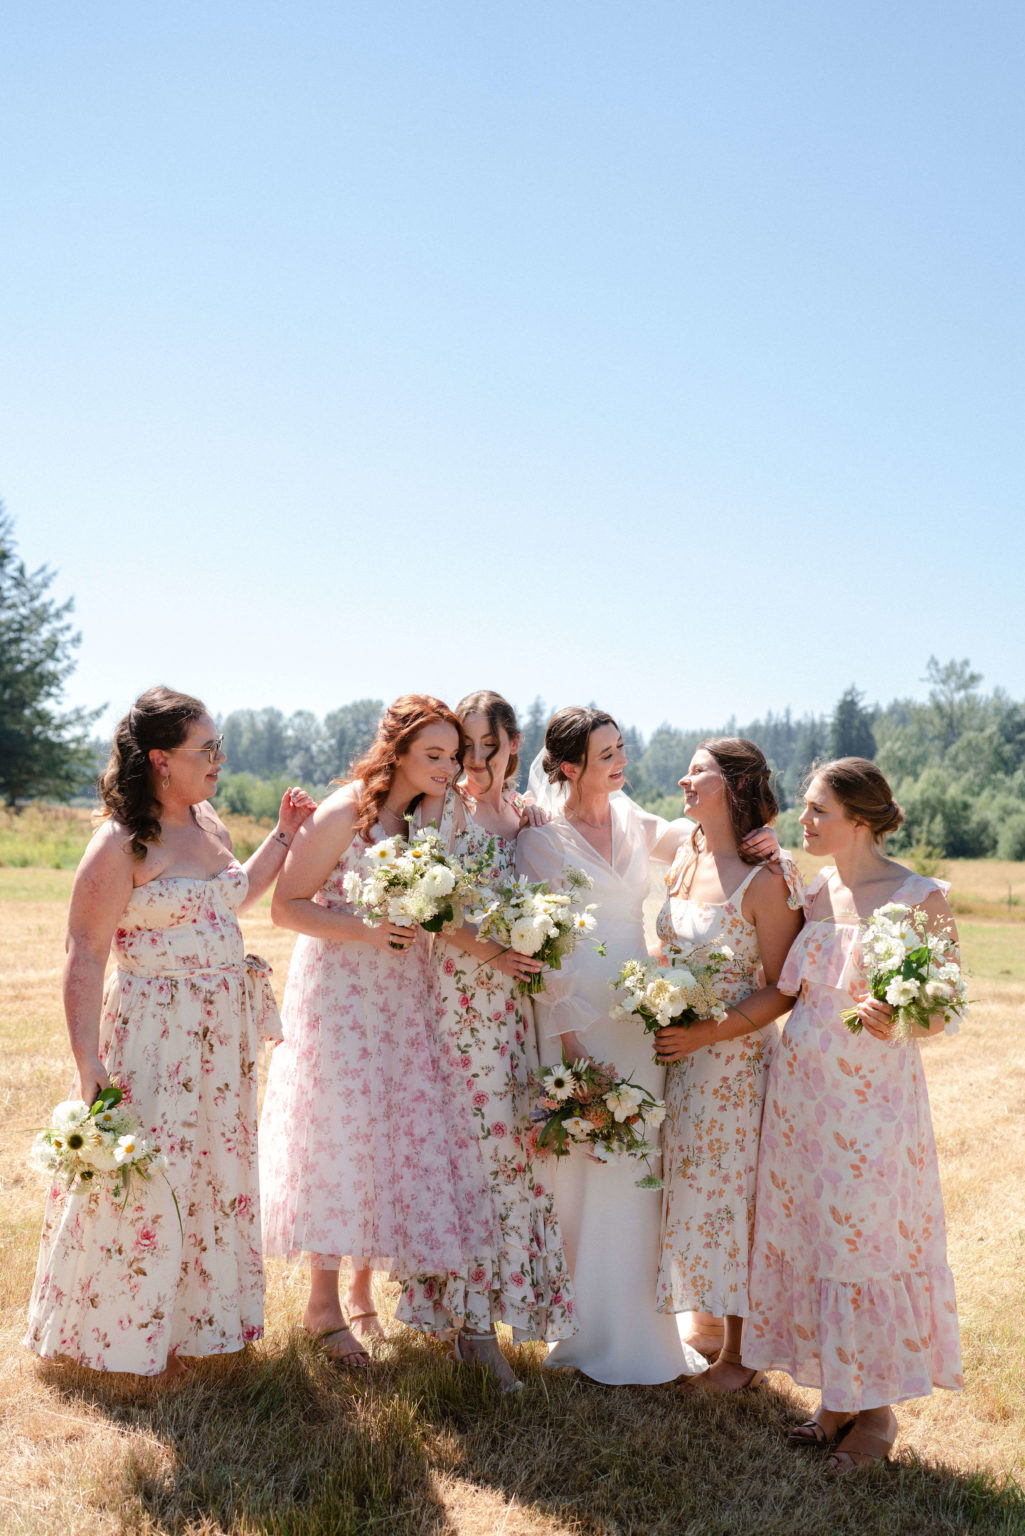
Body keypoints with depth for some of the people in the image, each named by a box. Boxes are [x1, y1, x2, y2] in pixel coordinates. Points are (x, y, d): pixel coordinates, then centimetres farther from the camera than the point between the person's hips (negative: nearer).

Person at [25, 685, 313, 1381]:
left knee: (214, 1171, 18)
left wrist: (284, 834, 18)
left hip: (223, 1034, 8)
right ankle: (133, 1337, 25)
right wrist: (89, 1064, -23)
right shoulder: (120, 843, -17)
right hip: (153, 1035, -8)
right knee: (147, 1179, 4)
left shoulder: (209, 822, 6)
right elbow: (85, 958, -18)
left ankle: (193, 1316, 37)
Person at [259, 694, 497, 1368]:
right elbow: (286, 905, -11)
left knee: (403, 1138, 7)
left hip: (408, 997, 6)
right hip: (340, 993, -6)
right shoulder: (343, 815, -15)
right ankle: (324, 1301, 18)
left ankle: (364, 1292, 24)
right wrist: (364, 930, -23)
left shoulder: (433, 814, 4)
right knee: (339, 1137, 0)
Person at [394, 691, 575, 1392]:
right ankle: (474, 1320, 7)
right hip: (455, 995, -5)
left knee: (510, 1143, 3)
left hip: (511, 1001, 5)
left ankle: (477, 1316, 15)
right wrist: (489, 950, -16)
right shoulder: (441, 810, -3)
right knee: (471, 1142, -4)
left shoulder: (529, 813, 12)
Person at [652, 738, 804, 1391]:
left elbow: (783, 990, -15)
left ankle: (739, 1354, 21)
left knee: (730, 1192, 4)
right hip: (681, 1055, 7)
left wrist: (710, 1032, -20)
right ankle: (707, 1327, 33)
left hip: (736, 1059, -7)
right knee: (691, 1188, 15)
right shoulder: (686, 861, 6)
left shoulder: (765, 880, -16)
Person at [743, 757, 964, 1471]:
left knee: (865, 1238, 3)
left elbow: (944, 1008, -6)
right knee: (810, 1231, 12)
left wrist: (897, 1020, -28)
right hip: (802, 1084, 6)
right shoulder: (813, 889, 6)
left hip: (872, 1091, -6)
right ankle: (839, 1395, 28)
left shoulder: (920, 896, -11)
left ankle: (876, 1411, 23)